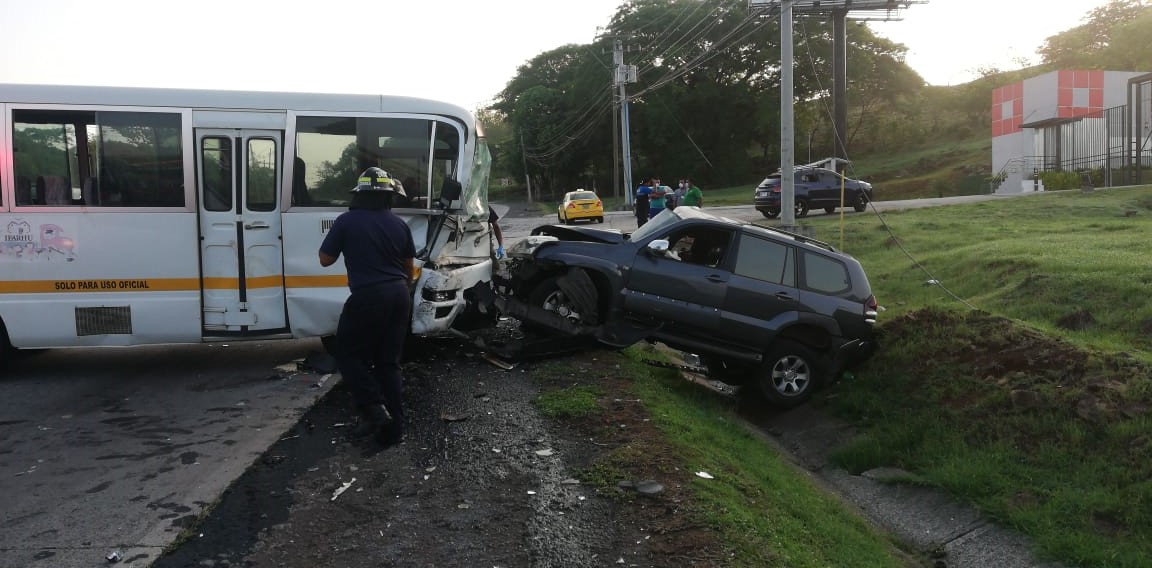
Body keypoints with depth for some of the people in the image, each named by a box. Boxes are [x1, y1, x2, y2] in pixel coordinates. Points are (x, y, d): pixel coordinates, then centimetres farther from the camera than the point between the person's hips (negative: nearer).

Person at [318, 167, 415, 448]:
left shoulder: (346, 221, -6)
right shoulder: (398, 224, 7)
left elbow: (325, 259, 1)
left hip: (368, 297, -5)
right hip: (399, 296, 5)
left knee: (347, 352, 12)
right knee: (388, 361, 11)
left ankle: (373, 408, -3)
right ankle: (393, 428, 11)